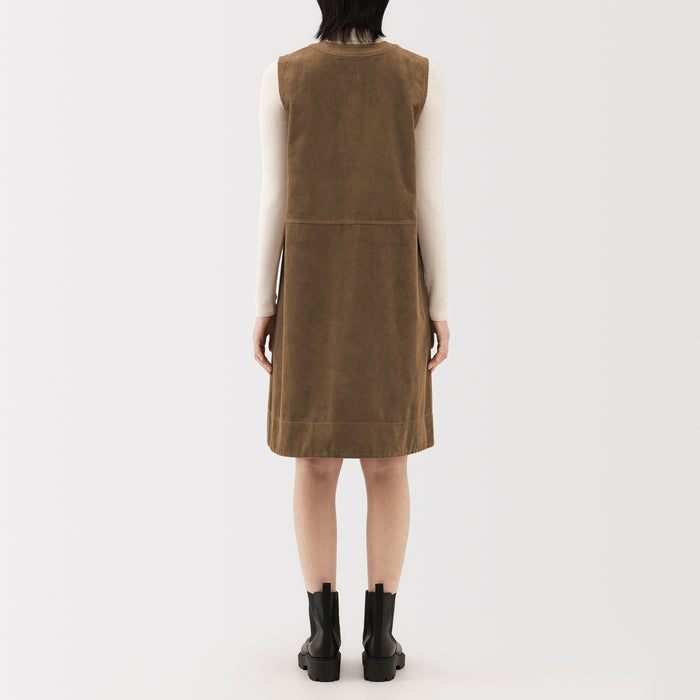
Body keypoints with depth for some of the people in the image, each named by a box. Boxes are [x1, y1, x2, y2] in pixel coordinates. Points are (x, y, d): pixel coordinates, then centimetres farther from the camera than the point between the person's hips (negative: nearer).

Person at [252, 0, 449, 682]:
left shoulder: (282, 77, -3)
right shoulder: (423, 77, -2)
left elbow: (274, 201, -4)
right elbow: (429, 200, -4)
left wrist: (263, 307, 3)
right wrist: (439, 306, 2)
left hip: (312, 291, 0)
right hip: (392, 292, 0)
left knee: (315, 458, 7)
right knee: (387, 458, 7)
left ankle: (324, 636, 9)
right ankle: (380, 636, 10)